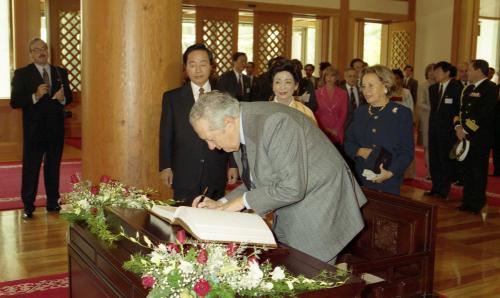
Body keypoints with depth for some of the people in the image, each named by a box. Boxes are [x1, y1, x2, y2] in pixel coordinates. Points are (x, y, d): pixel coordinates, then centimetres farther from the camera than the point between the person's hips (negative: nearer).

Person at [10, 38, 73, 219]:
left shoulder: (61, 72, 10)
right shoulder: (22, 74, -2)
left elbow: (69, 97, 14)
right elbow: (14, 102, -9)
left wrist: (63, 98, -10)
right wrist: (35, 96, -23)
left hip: (56, 129, 4)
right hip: (34, 130, -3)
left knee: (53, 167, 12)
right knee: (30, 169, 0)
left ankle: (53, 203, 22)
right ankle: (28, 206, 8)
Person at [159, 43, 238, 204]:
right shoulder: (172, 98, 4)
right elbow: (166, 135, 4)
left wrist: (233, 165, 3)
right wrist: (165, 167, -3)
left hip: (216, 175, 1)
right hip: (184, 175, -1)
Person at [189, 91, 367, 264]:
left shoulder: (274, 123, -27)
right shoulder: (239, 131, 0)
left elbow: (292, 188, -30)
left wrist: (244, 200, -19)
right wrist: (221, 204, -2)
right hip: (288, 218, 8)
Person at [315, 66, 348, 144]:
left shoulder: (343, 93, 5)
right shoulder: (318, 92, 4)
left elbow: (344, 113, 3)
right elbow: (316, 112, 4)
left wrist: (336, 129, -6)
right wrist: (324, 128, -4)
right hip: (321, 131, 0)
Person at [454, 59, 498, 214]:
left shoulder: (490, 88, -9)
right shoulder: (468, 89, 17)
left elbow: (485, 114, -17)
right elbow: (461, 109, 16)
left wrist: (466, 130, -16)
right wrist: (458, 126, -2)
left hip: (480, 137, -7)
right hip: (465, 136, 7)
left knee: (478, 171, 0)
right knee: (467, 169, 11)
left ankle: (477, 204, 9)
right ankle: (467, 200, 20)